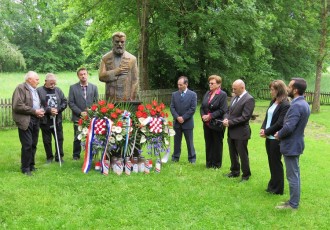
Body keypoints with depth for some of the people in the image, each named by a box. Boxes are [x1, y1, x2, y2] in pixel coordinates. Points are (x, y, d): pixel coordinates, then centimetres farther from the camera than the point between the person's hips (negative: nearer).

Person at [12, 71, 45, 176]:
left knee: (33, 145, 11)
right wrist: (34, 111, -15)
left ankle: (31, 165, 23)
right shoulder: (20, 88, -9)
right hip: (25, 121, -8)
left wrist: (40, 111, 4)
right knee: (27, 145, -7)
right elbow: (17, 106, -18)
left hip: (35, 120, 8)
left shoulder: (35, 90, 17)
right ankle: (25, 168, 6)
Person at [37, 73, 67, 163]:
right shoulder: (39, 91, -8)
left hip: (57, 120, 3)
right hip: (45, 120, -3)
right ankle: (49, 157, 22)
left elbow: (65, 102, 6)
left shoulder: (58, 90, 6)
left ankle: (59, 156, 19)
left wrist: (58, 109, -10)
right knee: (47, 140, 8)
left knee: (59, 138, 7)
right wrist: (49, 110, -19)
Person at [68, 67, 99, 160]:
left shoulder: (94, 87, 9)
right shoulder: (73, 87, 4)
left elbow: (96, 102, 9)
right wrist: (80, 112, -9)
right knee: (77, 138, 4)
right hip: (78, 117, -1)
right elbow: (71, 103, 0)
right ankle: (76, 155, 18)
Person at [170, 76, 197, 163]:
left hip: (187, 123, -3)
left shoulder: (192, 94, -3)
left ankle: (192, 158, 16)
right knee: (177, 141, 11)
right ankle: (175, 157, 21)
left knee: (189, 142, 5)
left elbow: (193, 109, -9)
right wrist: (177, 117, -12)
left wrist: (183, 118, -14)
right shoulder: (174, 94, 6)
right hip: (177, 122, 3)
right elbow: (172, 107, 2)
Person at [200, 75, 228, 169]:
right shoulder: (207, 93, 10)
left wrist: (210, 116, -18)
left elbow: (222, 110, -15)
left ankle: (217, 164, 17)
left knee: (217, 144, 6)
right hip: (207, 124, 6)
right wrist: (203, 115, -7)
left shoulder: (222, 94, -8)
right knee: (208, 143, 12)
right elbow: (202, 107, 12)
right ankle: (209, 163, 24)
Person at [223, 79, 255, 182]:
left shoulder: (249, 99, -17)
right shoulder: (234, 97, 9)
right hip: (231, 132, 8)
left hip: (240, 132, -8)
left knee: (243, 154, 4)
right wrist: (226, 118, -5)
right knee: (233, 154, 19)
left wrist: (230, 122, -19)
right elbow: (229, 111, 17)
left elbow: (245, 117, -22)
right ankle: (235, 171, 35)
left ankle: (246, 175, 19)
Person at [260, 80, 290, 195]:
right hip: (269, 137, 8)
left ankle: (278, 189, 18)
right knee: (271, 162, 17)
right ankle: (273, 185, 30)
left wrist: (266, 132, -15)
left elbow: (279, 124, -21)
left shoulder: (285, 105, -17)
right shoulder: (273, 102, 9)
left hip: (276, 139, -8)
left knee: (276, 163, 4)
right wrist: (263, 128, -3)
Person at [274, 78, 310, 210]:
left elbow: (288, 127, -29)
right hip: (296, 143, 10)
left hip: (291, 145, -10)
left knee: (292, 176, 2)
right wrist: (281, 133, 6)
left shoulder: (296, 106, -25)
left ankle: (293, 204, 13)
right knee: (295, 174, 19)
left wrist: (279, 135, -10)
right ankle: (294, 200, 31)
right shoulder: (304, 103, 8)